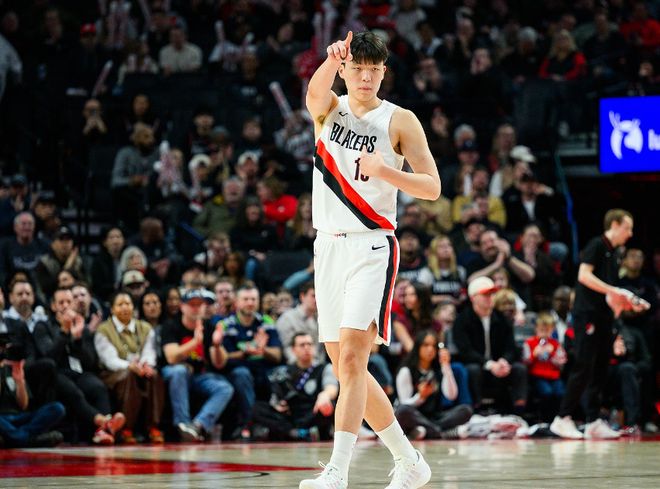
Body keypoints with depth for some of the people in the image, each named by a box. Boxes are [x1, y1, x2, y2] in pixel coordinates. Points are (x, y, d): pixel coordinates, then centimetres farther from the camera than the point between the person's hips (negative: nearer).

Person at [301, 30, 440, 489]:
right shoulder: (329, 109, 8)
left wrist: (385, 171, -22)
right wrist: (332, 60, -40)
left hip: (372, 248, -5)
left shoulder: (400, 121, -1)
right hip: (329, 246, 5)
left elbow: (432, 188, -4)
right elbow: (315, 91, -18)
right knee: (345, 368, 8)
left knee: (351, 357, -19)